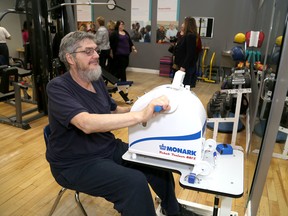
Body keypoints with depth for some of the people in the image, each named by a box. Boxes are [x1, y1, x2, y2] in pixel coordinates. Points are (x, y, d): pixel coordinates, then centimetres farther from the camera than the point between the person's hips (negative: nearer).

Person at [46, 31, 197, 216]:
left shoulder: (97, 80, 2)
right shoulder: (58, 87, -20)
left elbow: (113, 110, 13)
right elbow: (87, 123, -37)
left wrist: (145, 108, -5)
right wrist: (140, 115, -44)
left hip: (108, 148, 7)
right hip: (77, 163, -7)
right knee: (135, 182, -27)